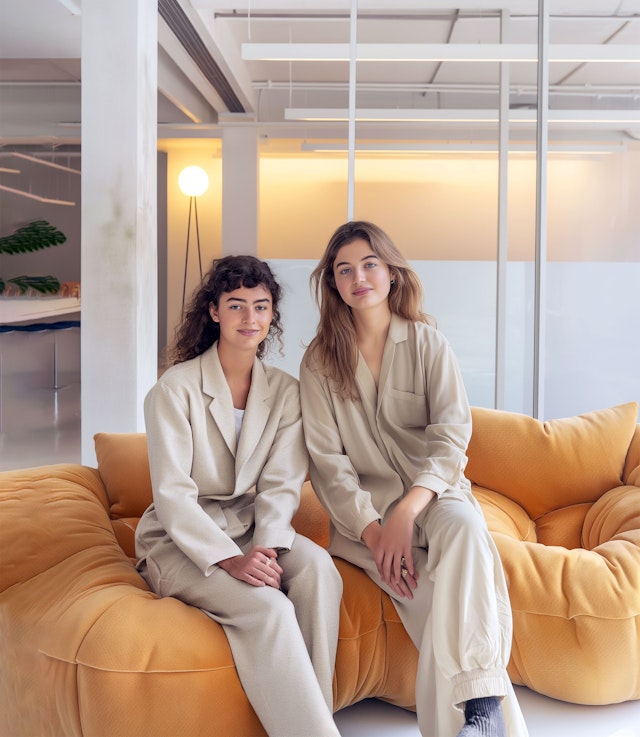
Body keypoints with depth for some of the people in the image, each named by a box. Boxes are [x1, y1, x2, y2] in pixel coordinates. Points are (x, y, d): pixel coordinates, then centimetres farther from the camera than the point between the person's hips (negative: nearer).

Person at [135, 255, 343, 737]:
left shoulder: (285, 391, 4)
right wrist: (229, 558, -26)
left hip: (251, 528, 4)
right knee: (267, 606, -30)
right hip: (180, 539, -4)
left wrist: (266, 547, -22)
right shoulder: (176, 387, -9)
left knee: (317, 566, -27)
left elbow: (281, 484, -4)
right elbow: (172, 493, -15)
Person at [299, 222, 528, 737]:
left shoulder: (427, 343, 4)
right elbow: (328, 461, -1)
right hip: (363, 507, 0)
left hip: (433, 493, 0)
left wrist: (406, 512, -22)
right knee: (429, 595, -27)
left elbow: (451, 437, -6)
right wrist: (372, 529, -16)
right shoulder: (320, 361, 5)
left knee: (464, 527, -34)